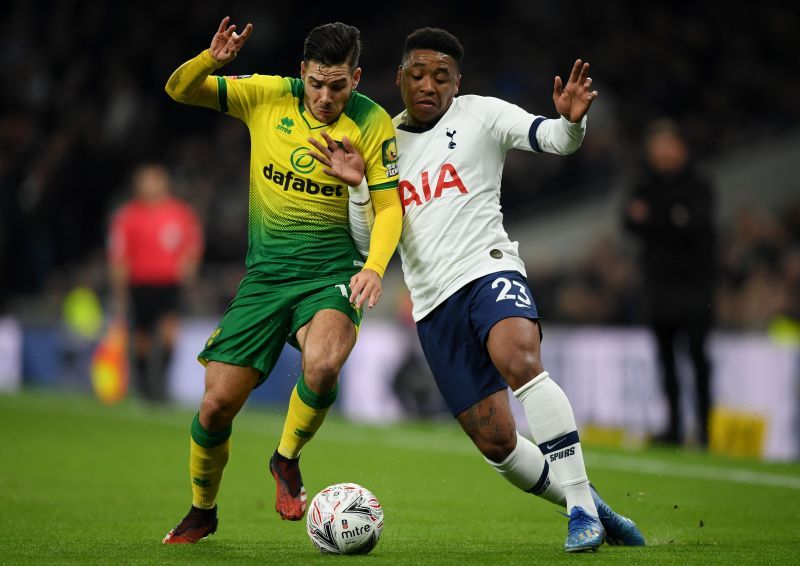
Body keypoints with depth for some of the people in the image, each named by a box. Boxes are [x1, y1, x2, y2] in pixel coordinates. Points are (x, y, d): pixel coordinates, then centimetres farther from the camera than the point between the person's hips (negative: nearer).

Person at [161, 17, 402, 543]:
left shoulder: (371, 121, -5)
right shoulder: (267, 96, -1)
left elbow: (389, 205, -4)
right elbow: (180, 89, 3)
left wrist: (373, 267, -21)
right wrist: (211, 61, -19)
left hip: (331, 271, -2)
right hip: (266, 275, 2)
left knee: (322, 366, -34)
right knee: (216, 406, -1)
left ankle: (287, 460, -3)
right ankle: (202, 511, 28)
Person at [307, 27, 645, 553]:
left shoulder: (480, 115, 3)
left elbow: (552, 138, -11)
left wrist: (571, 120, -33)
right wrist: (359, 184, -7)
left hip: (488, 268, -4)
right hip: (434, 303, 4)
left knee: (519, 359, -36)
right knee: (495, 441, -1)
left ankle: (582, 506, -33)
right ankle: (588, 507, 20)